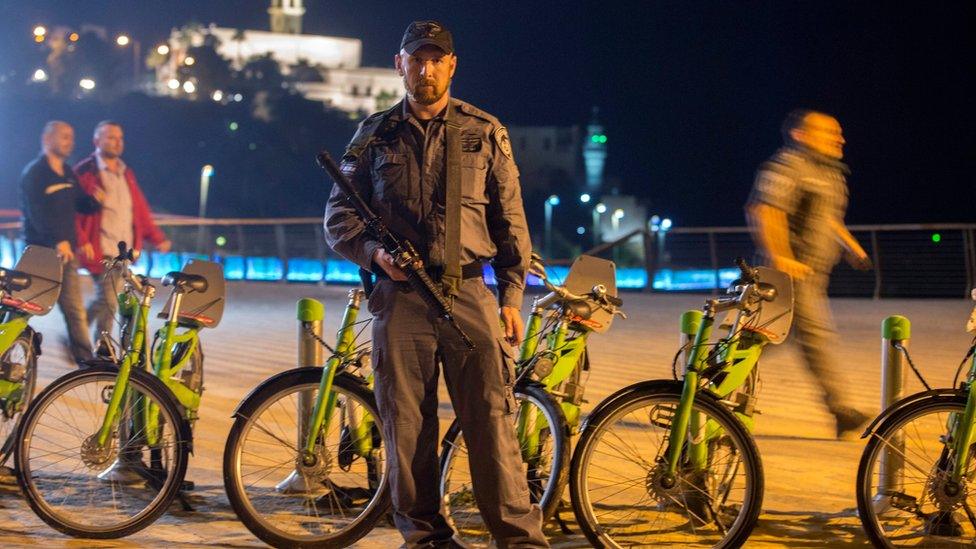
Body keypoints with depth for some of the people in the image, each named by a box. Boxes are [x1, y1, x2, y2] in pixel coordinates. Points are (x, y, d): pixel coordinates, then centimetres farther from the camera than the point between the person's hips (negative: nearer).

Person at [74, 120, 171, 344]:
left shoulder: (126, 173, 18)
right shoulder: (85, 172, -4)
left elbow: (140, 208, 22)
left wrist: (156, 237, 15)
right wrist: (82, 241, -19)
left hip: (124, 250, 7)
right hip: (100, 250, -7)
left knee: (105, 300, 9)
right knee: (109, 300, -13)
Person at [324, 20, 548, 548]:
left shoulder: (484, 132, 9)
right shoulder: (374, 134, 10)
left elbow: (510, 220, 11)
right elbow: (338, 215, 12)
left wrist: (511, 296, 4)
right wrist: (374, 252, -8)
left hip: (469, 294, -1)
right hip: (399, 298, 1)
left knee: (492, 416, -7)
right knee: (406, 425, 2)